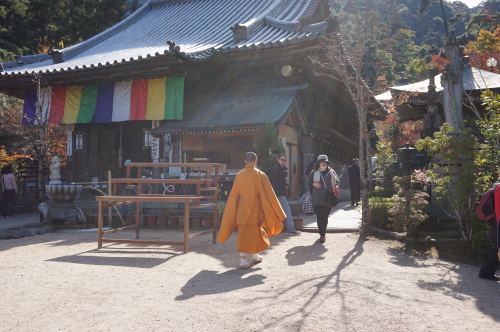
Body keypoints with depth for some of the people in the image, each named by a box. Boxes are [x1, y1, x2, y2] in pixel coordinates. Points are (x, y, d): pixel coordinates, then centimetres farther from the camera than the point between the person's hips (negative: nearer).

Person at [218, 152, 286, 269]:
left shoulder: (239, 175, -2)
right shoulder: (260, 175, -10)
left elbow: (233, 195, 4)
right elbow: (269, 194, -9)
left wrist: (232, 214, 15)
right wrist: (278, 213, -2)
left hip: (242, 210, 2)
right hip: (255, 210, -2)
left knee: (242, 233, 7)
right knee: (255, 231, 16)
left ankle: (243, 260, 3)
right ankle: (255, 255, 30)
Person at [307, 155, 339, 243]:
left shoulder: (331, 172, 10)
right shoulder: (314, 172, 9)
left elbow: (336, 181, 12)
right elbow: (308, 182, 15)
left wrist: (336, 186, -9)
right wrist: (314, 184, -5)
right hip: (317, 199, -1)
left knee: (325, 216, 3)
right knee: (319, 216, -9)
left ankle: (322, 233, 18)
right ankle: (322, 234, -2)